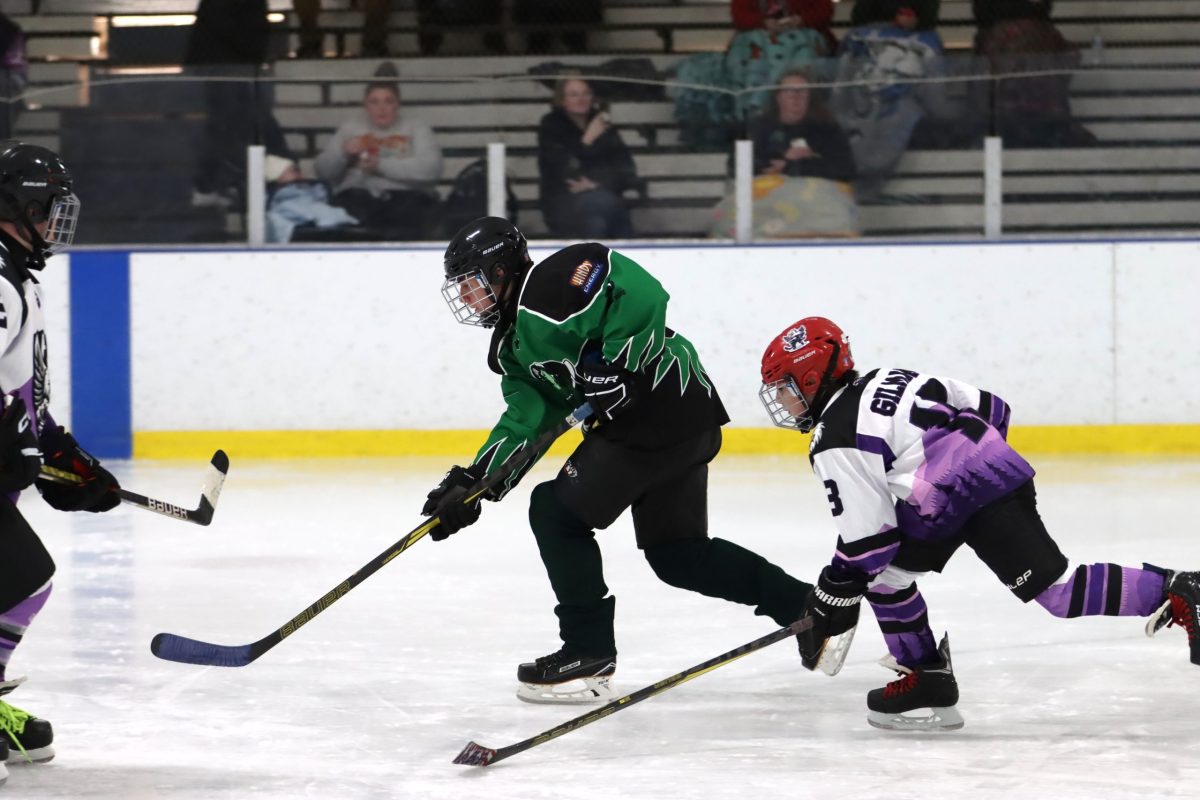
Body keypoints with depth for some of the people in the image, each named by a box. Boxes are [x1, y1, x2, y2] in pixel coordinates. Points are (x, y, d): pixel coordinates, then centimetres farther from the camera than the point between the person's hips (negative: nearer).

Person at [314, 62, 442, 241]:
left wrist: (382, 165, -10)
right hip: (358, 194, 2)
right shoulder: (350, 127, 26)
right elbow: (323, 171, 18)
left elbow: (431, 168, -2)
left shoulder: (416, 128, 17)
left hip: (407, 196, -2)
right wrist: (343, 153, -4)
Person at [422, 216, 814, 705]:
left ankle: (588, 655, 2)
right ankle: (804, 604, 20)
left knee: (558, 512, -5)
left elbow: (641, 292, -22)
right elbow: (525, 415, 11)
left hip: (665, 403, -11)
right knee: (675, 553, 15)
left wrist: (617, 365, -23)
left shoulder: (548, 287, -13)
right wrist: (473, 483, 1)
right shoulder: (512, 343, 19)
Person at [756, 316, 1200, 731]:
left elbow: (868, 538, -7)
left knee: (1056, 589, -11)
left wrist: (833, 598, 6)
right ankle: (925, 680, 20)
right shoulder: (885, 379, 20)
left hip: (960, 499, -10)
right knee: (884, 569, 17)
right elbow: (991, 409, 21)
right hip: (996, 470, 10)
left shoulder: (836, 442, -5)